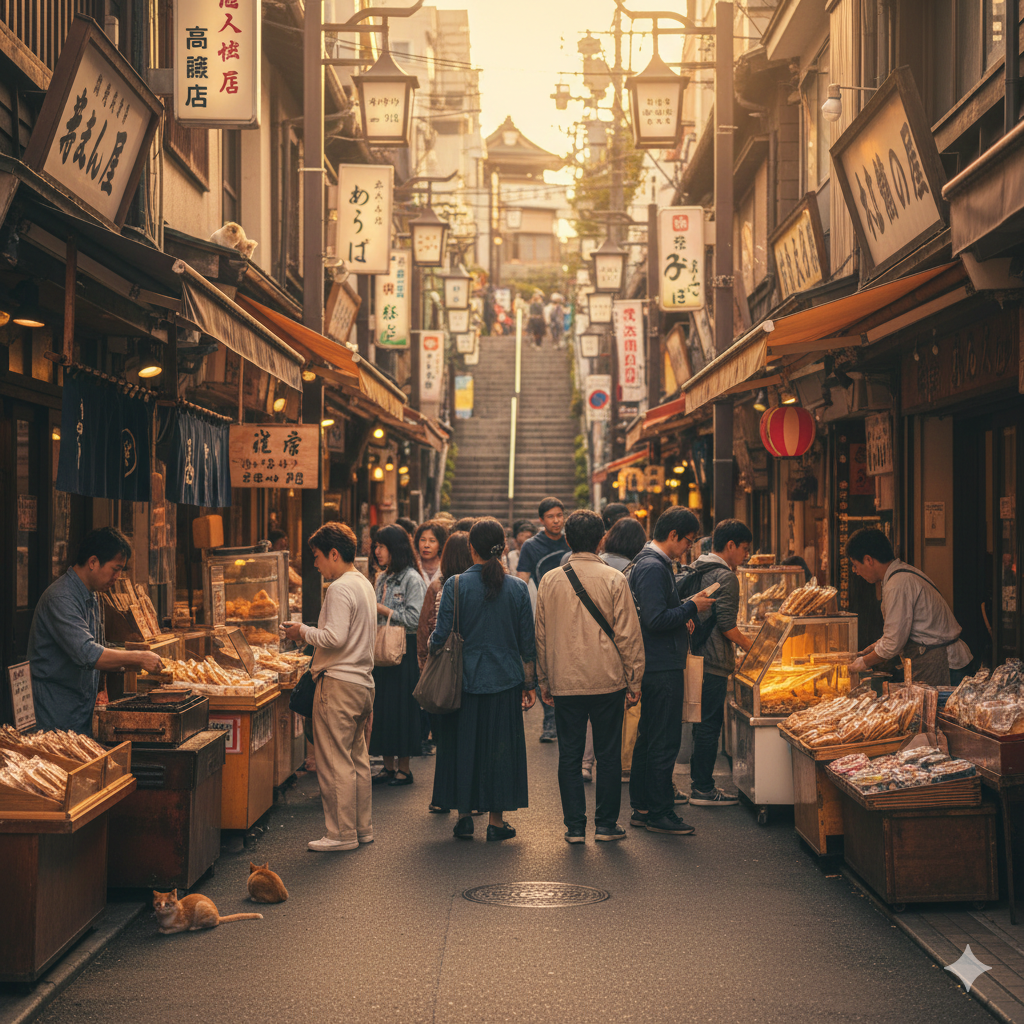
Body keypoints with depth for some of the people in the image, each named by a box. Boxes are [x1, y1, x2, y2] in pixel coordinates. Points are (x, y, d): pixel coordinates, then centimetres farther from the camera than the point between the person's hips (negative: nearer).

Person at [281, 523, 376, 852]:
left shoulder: (340, 589, -15)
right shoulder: (364, 584, 15)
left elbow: (334, 638, -22)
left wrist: (303, 632, -8)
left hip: (338, 682, -10)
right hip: (362, 680, 10)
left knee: (335, 762, -3)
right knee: (357, 759, 15)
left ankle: (342, 834, 0)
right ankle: (363, 828, 21)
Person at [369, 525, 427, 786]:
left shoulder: (412, 579, -10)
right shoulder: (382, 578, 13)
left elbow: (414, 619, -17)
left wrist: (382, 609, -13)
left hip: (403, 651, -8)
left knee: (401, 708, -2)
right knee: (381, 707, 9)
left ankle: (404, 769, 8)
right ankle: (388, 767, 18)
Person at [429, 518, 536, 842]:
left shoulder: (456, 585, -8)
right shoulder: (517, 587, -2)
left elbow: (441, 635, -10)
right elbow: (527, 642, 1)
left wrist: (432, 646, 13)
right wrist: (529, 684, 9)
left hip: (465, 679, -1)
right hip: (505, 681, 1)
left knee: (463, 743, 10)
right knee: (500, 744, 8)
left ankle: (465, 817, 14)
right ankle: (496, 820, 11)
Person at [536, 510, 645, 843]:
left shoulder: (550, 581, 1)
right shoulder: (614, 579, -6)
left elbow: (541, 635, 8)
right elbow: (628, 634, -5)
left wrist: (544, 681, 16)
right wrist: (634, 680, 3)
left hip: (565, 682, 2)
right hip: (607, 680, -2)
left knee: (570, 756, 8)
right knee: (608, 755, 7)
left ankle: (574, 825, 10)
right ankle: (607, 824, 12)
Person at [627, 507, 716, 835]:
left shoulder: (650, 563, 16)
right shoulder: (653, 567, -18)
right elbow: (655, 620, -24)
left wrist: (683, 617, 12)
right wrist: (691, 608, -14)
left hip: (654, 666, 11)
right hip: (662, 668, -11)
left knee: (648, 737, 15)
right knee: (664, 742, -5)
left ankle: (642, 808, 22)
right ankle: (659, 813, 1)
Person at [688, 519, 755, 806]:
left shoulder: (697, 571, 16)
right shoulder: (725, 577, -13)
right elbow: (726, 624, -19)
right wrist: (750, 647, -4)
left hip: (697, 657, 9)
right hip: (714, 661, -9)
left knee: (703, 723, 16)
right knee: (710, 725, -3)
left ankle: (698, 782, 21)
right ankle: (703, 789, 1)